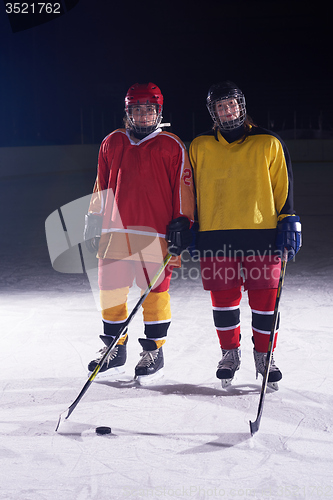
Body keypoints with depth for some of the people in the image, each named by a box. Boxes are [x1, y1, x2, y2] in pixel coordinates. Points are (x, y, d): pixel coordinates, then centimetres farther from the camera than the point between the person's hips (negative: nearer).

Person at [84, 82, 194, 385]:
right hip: (115, 232, 4)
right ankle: (115, 350, 21)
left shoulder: (171, 146, 3)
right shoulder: (112, 143, 14)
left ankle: (154, 351, 12)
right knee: (110, 290, 6)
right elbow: (102, 187, 20)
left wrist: (182, 223, -4)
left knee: (155, 292, -3)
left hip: (155, 233, -4)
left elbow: (183, 187, 2)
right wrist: (94, 222, 19)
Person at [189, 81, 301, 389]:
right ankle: (230, 352, 23)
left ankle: (264, 355, 18)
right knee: (223, 298, 4)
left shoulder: (268, 144, 6)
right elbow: (191, 191, 17)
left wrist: (288, 223, 0)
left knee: (264, 299, 0)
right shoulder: (200, 147, 10)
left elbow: (283, 188, 8)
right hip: (215, 236, 1)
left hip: (261, 234, -1)